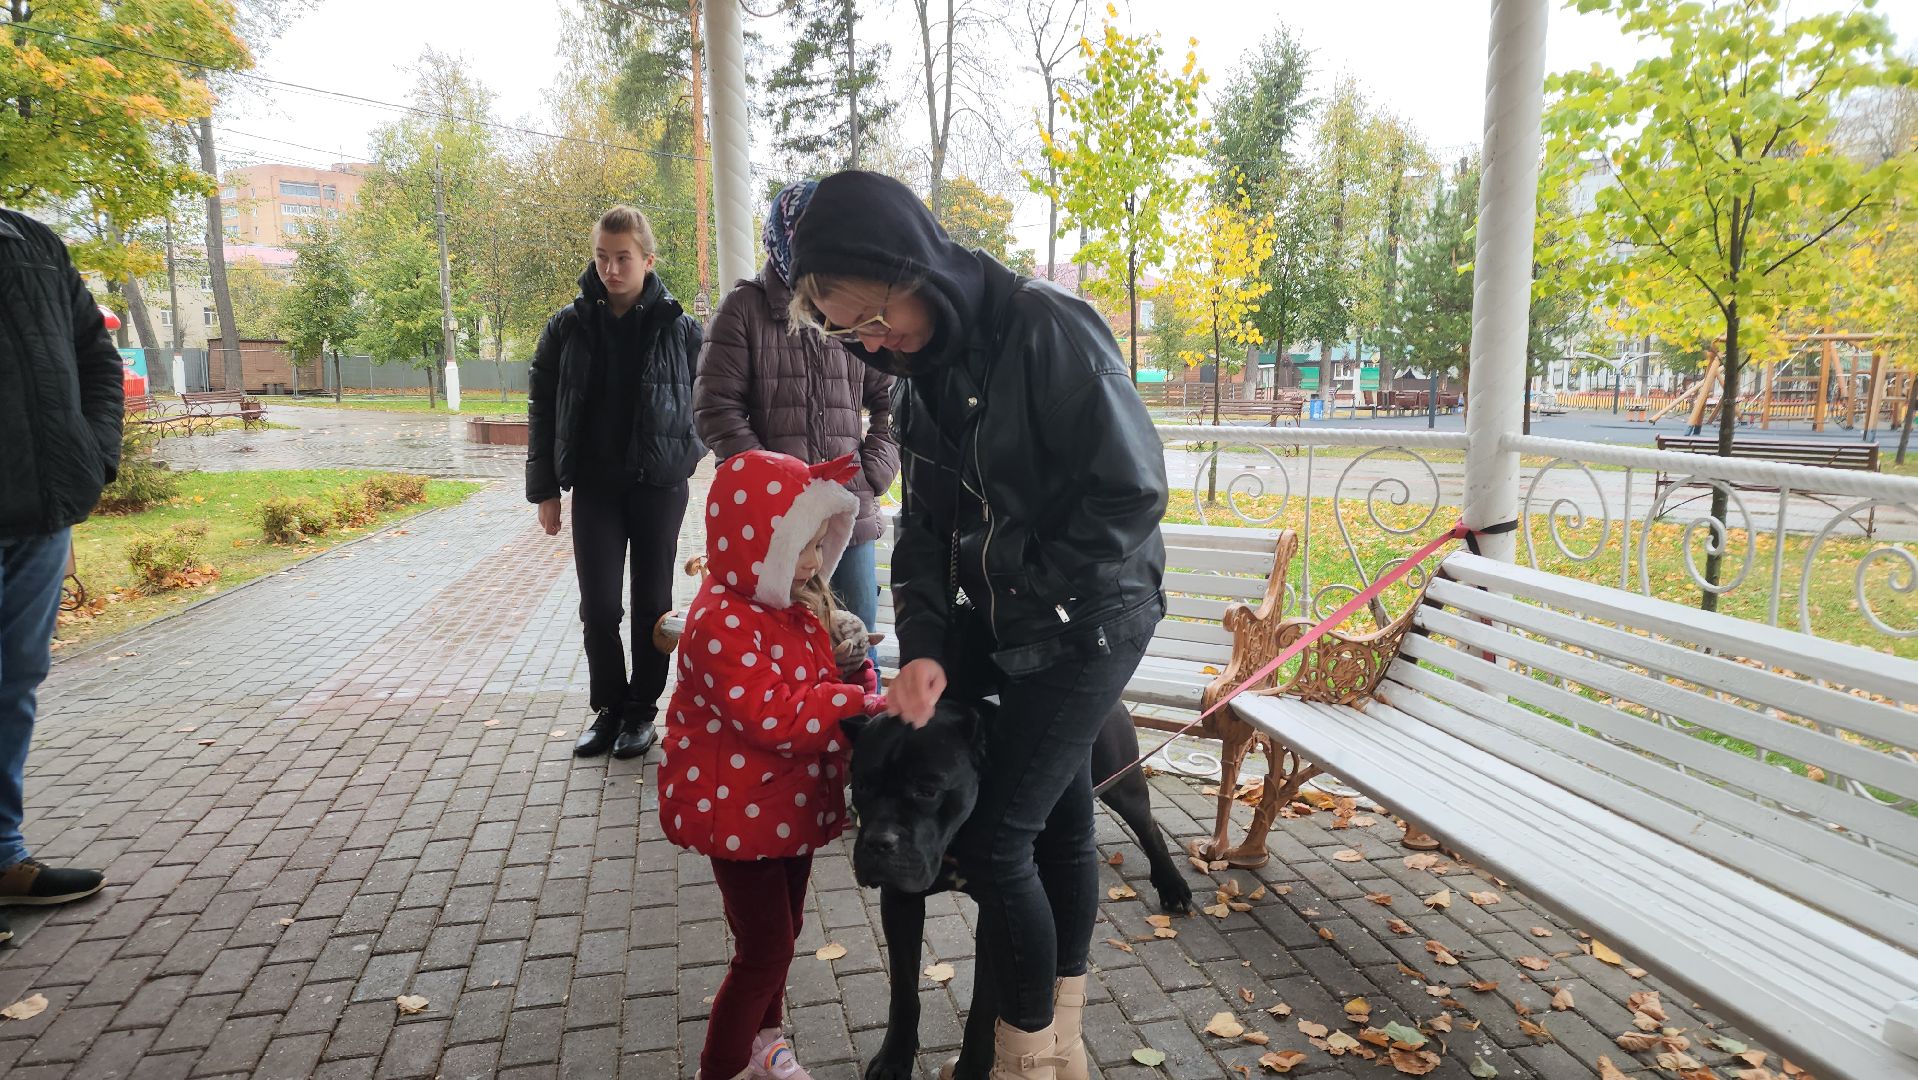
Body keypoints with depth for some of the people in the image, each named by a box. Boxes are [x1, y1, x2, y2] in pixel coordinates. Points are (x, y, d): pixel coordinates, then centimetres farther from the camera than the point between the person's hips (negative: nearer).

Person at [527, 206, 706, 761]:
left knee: (652, 604, 7)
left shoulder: (680, 328, -3)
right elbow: (542, 408, 4)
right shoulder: (569, 325, 1)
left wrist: (686, 452, -4)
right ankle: (609, 708, 20)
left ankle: (642, 709, 22)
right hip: (594, 487, 1)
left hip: (659, 486, -1)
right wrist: (544, 490, 2)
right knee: (598, 606, 3)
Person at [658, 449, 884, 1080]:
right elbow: (773, 716, -32)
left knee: (781, 934, 22)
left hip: (791, 805, 9)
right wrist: (858, 703, -28)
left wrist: (854, 666, -7)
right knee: (764, 949, 0)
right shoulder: (722, 623, -26)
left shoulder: (795, 606, 4)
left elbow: (818, 678, 14)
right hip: (741, 814, -9)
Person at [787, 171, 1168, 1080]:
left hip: (1088, 622, -7)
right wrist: (922, 646, -10)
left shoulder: (1047, 329, -20)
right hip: (1007, 626, 7)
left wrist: (1022, 588, -12)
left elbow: (1133, 493, -20)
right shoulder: (925, 369, 3)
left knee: (996, 840, -4)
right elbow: (927, 522, 3)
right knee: (1058, 826, 17)